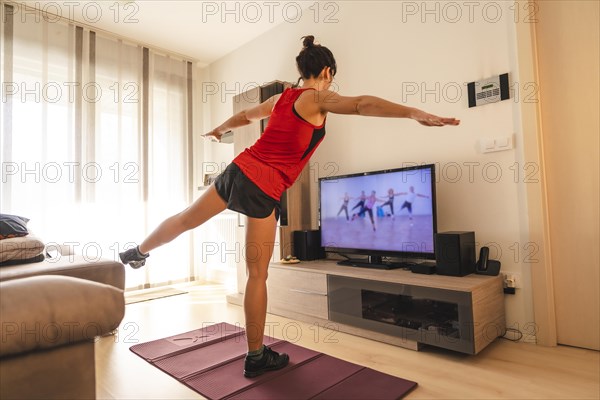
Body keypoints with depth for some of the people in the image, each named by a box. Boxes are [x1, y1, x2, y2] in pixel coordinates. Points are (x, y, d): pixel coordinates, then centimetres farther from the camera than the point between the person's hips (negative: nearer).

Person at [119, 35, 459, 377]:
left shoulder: (281, 97, 16)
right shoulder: (318, 98, -4)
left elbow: (245, 115, 33)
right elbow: (360, 104, -23)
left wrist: (220, 130, 51)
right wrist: (415, 113, -32)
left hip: (240, 169, 7)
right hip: (264, 190, -7)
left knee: (186, 220, 26)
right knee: (258, 274, 2)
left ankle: (138, 253, 52)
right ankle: (257, 356, 17)